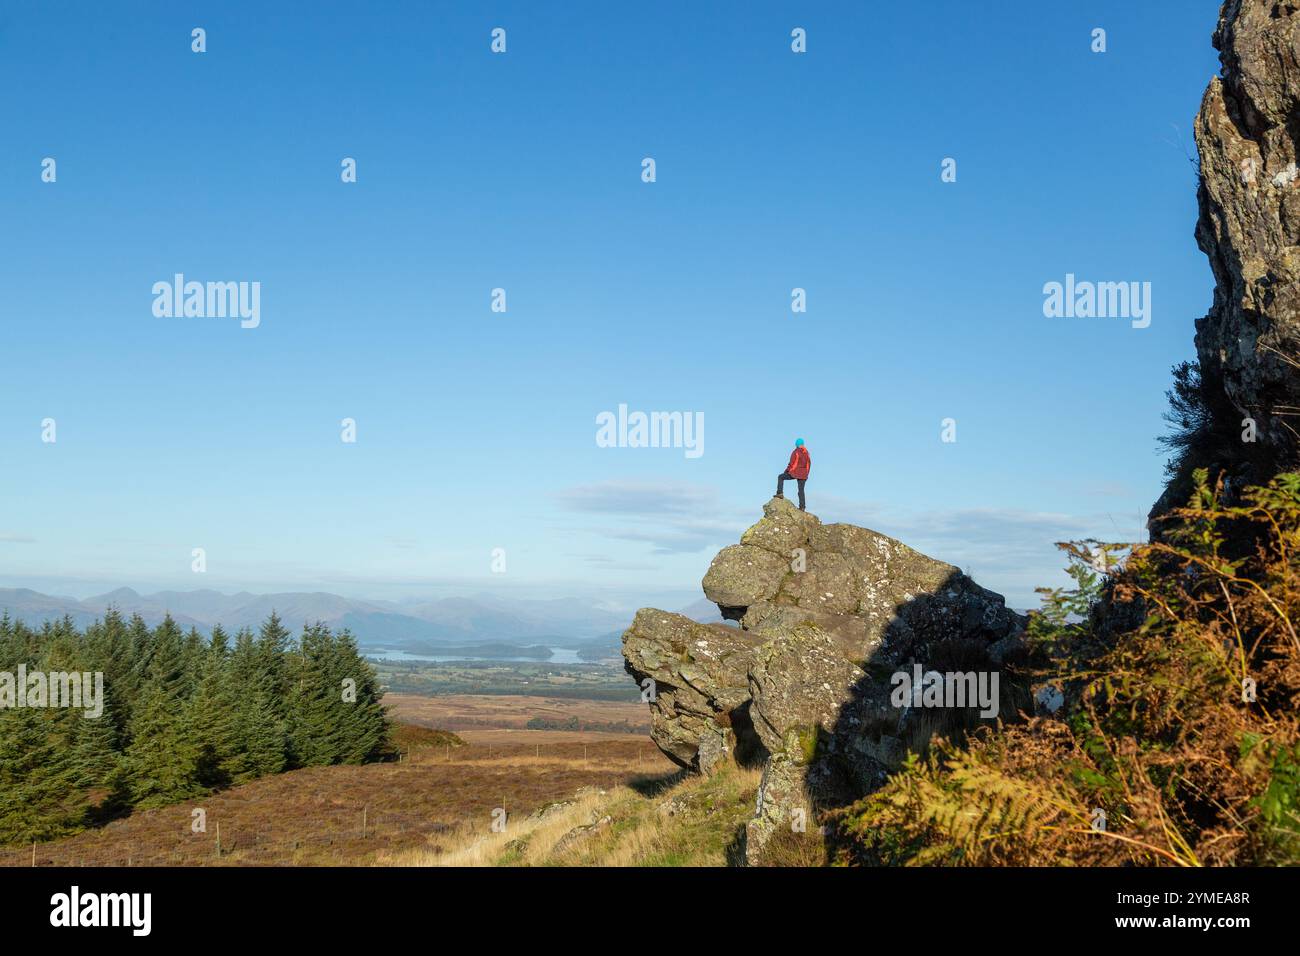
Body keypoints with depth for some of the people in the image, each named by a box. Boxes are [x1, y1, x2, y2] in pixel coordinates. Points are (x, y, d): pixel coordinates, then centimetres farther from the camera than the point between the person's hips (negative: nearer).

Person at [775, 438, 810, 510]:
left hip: (794, 473, -6)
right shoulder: (806, 453, 8)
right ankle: (802, 507, 4)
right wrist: (806, 473, 22)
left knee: (780, 477, 13)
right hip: (803, 475, 6)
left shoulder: (795, 452, -12)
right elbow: (809, 464, 13)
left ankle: (780, 493, 2)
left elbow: (791, 463, -13)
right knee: (801, 490, 9)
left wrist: (786, 471, 1)